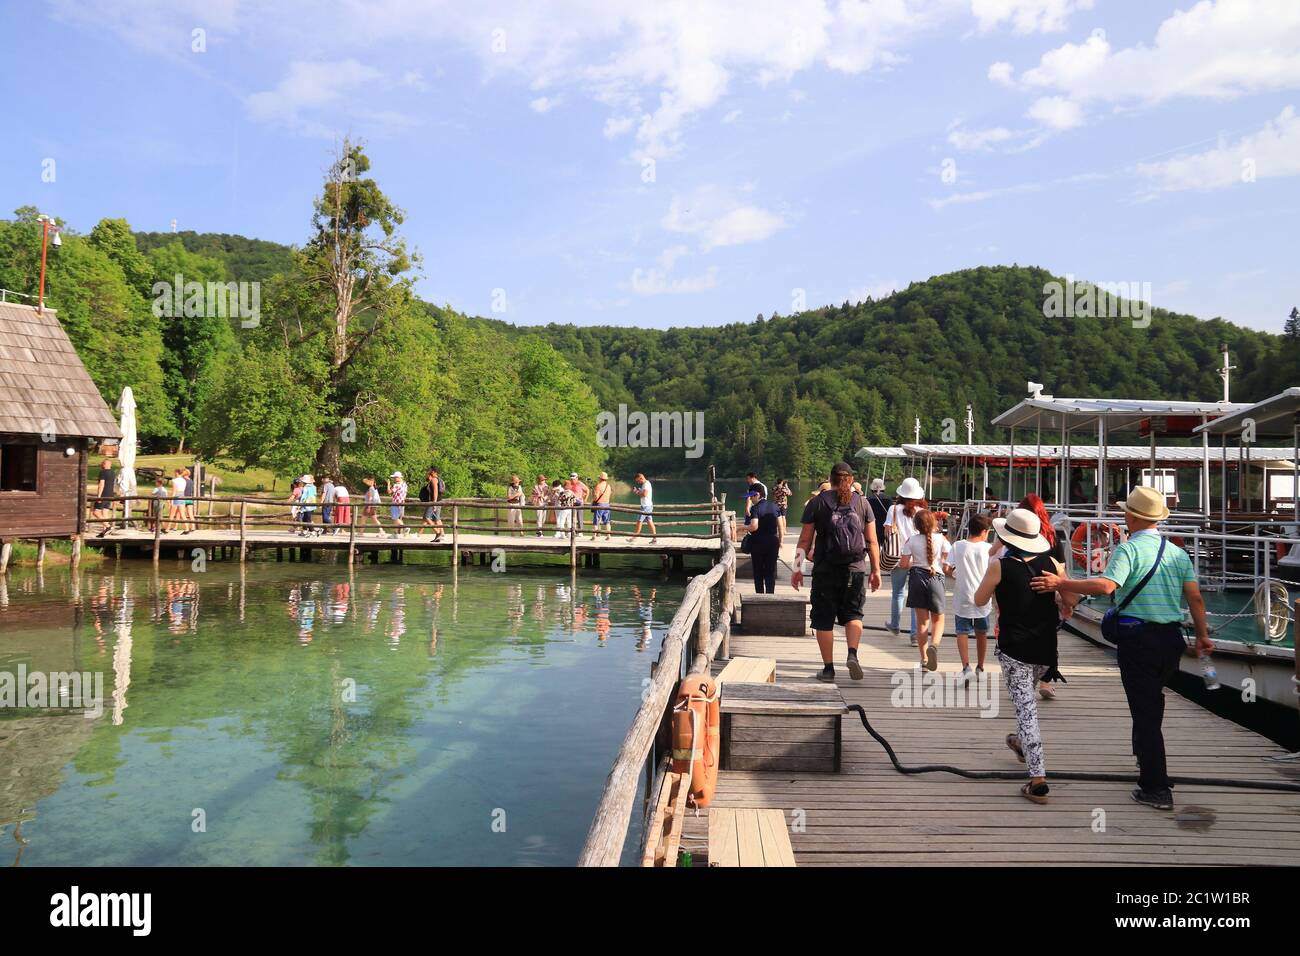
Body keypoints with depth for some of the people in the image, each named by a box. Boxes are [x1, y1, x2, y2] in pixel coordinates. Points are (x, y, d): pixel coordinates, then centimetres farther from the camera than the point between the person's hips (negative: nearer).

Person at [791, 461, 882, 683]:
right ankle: (852, 654, -6)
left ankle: (828, 669, 8)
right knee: (853, 614, 16)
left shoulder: (817, 503, 1)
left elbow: (805, 540, 0)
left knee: (824, 620, 6)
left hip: (825, 570, -1)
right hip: (855, 569, 1)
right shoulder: (862, 502, 5)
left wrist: (797, 569, 7)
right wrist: (876, 570, 13)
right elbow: (872, 541, 5)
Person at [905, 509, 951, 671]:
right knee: (938, 619, 13)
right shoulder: (941, 539, -4)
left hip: (917, 577, 1)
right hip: (935, 578, -1)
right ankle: (934, 644, -17)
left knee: (922, 620, 9)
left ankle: (924, 658, 9)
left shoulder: (911, 541, -3)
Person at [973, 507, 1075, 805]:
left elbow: (979, 600, 0)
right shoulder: (1050, 563, -2)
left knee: (1025, 708, -3)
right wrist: (1057, 604, 24)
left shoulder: (1000, 566, -13)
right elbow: (1072, 600, 3)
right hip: (1045, 648, 5)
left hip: (1014, 650, -5)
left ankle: (1038, 779, -8)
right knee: (1028, 695, 29)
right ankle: (1022, 743, 51)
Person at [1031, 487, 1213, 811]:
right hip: (1172, 637, 7)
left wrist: (1062, 584, -26)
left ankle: (1156, 789, 3)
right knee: (1153, 700, 27)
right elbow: (1195, 597, 4)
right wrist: (1202, 635, 13)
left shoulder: (1129, 549, -12)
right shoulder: (1177, 552, 8)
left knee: (1144, 710, 0)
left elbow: (1107, 585, -28)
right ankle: (1144, 751, 47)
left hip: (1138, 636, -6)